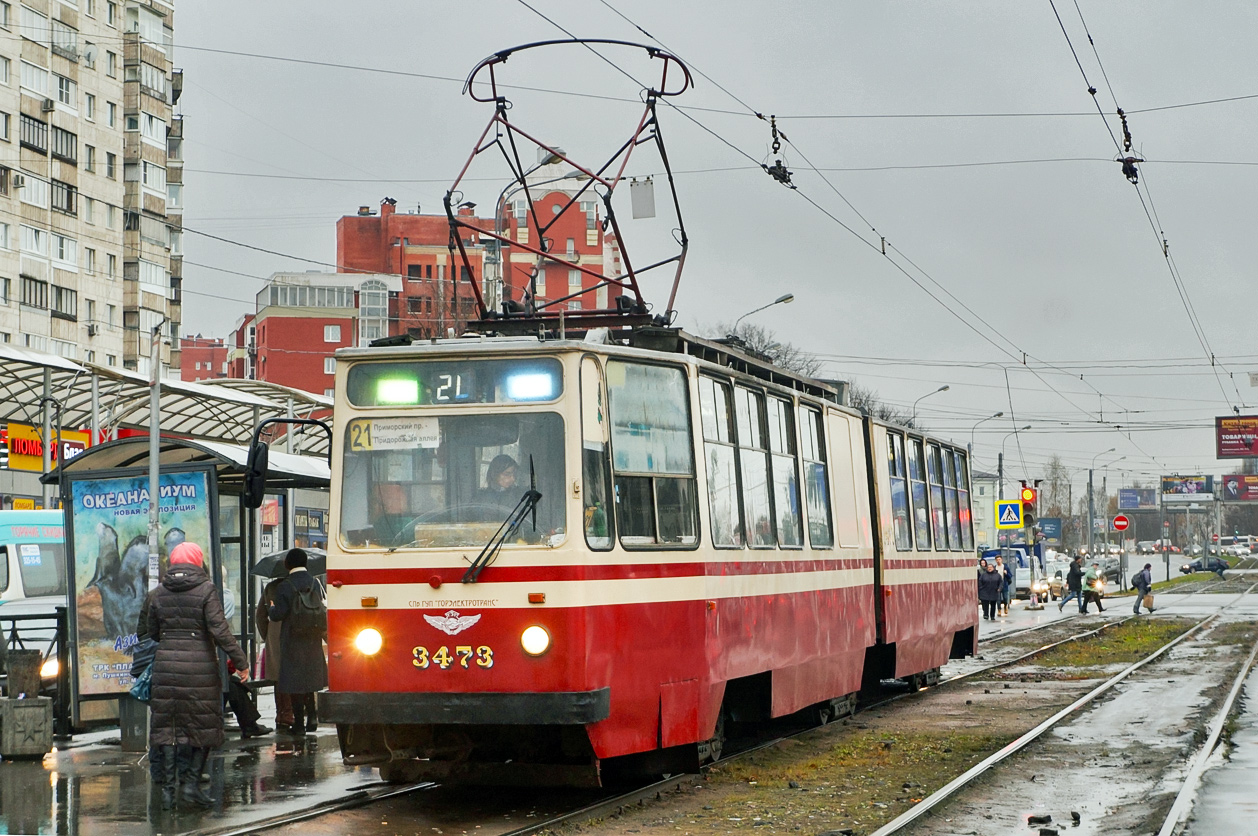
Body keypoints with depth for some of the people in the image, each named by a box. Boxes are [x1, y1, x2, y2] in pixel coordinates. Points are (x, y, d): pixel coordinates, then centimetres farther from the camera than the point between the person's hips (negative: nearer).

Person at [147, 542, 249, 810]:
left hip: (166, 664, 3)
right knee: (203, 725, 8)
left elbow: (153, 633, 13)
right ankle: (192, 782, 2)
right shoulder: (206, 590, -5)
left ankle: (168, 787, 3)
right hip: (199, 665, -3)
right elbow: (219, 630, -12)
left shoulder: (159, 594, 7)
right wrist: (240, 661, -7)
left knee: (168, 726, 7)